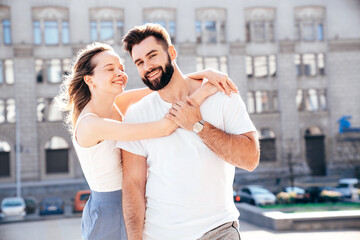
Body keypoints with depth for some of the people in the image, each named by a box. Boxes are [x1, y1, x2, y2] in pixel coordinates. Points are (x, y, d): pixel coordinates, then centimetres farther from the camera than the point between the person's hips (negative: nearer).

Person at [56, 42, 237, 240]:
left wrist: (204, 73, -22)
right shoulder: (89, 124, -24)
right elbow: (163, 128, -28)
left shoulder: (117, 103, -1)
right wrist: (204, 91, -23)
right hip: (110, 216, -8)